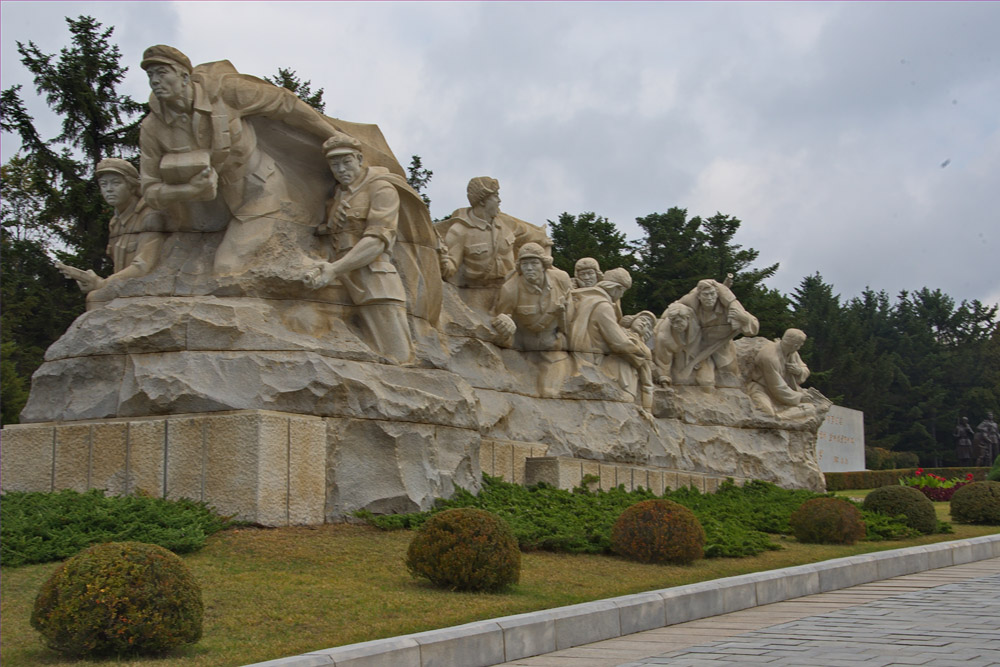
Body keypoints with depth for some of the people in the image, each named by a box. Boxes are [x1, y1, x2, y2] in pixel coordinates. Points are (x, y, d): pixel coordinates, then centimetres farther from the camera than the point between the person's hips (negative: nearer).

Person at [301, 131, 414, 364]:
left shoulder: (381, 188, 2)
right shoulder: (336, 196, 23)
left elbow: (378, 240, -11)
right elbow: (332, 243, 18)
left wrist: (335, 269, -20)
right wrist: (321, 268, -6)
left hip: (374, 284, -6)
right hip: (344, 285, 6)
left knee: (397, 361, -13)